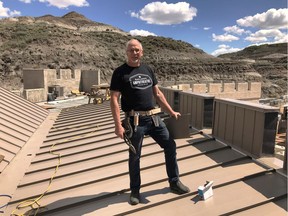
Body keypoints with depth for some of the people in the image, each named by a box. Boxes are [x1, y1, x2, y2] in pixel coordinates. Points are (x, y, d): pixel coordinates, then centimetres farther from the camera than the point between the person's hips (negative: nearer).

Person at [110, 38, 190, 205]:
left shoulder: (148, 69, 12)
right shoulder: (120, 72, -4)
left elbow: (157, 93, 15)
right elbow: (114, 99, -10)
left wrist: (172, 112, 12)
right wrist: (118, 125, -17)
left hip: (154, 118, 5)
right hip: (135, 121, -5)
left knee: (170, 146, 9)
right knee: (135, 156, 8)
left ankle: (174, 182, 29)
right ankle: (135, 190, 29)